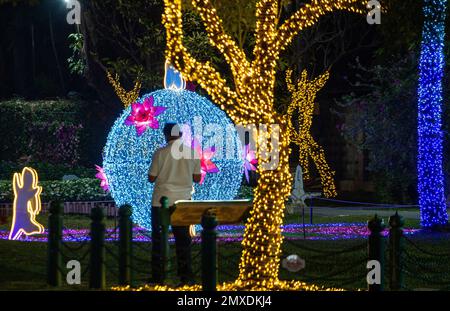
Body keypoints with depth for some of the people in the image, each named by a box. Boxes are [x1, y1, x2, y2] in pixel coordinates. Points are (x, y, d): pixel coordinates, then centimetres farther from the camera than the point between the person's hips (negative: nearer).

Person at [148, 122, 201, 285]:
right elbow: (197, 178, 4)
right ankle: (186, 276, 3)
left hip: (161, 200, -2)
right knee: (183, 239, 8)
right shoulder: (192, 153, 0)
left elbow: (151, 178, -4)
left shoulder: (160, 153, -8)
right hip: (183, 201, 2)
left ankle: (157, 276, 6)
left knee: (158, 239, 6)